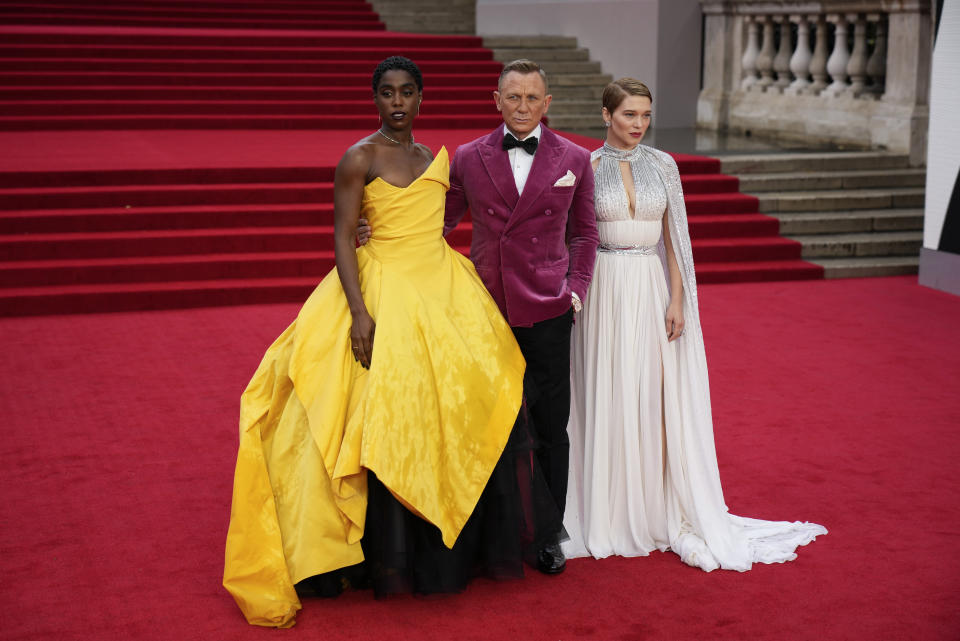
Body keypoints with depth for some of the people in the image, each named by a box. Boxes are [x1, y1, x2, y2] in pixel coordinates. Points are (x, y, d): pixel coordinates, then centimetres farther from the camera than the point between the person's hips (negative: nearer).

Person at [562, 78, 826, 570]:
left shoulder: (663, 165, 5)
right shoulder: (587, 167, 1)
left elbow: (674, 237, 4)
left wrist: (677, 300, -1)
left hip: (651, 290, 1)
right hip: (604, 289, -1)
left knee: (652, 397, 2)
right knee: (605, 395, 3)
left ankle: (655, 508, 13)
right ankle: (607, 512, 15)